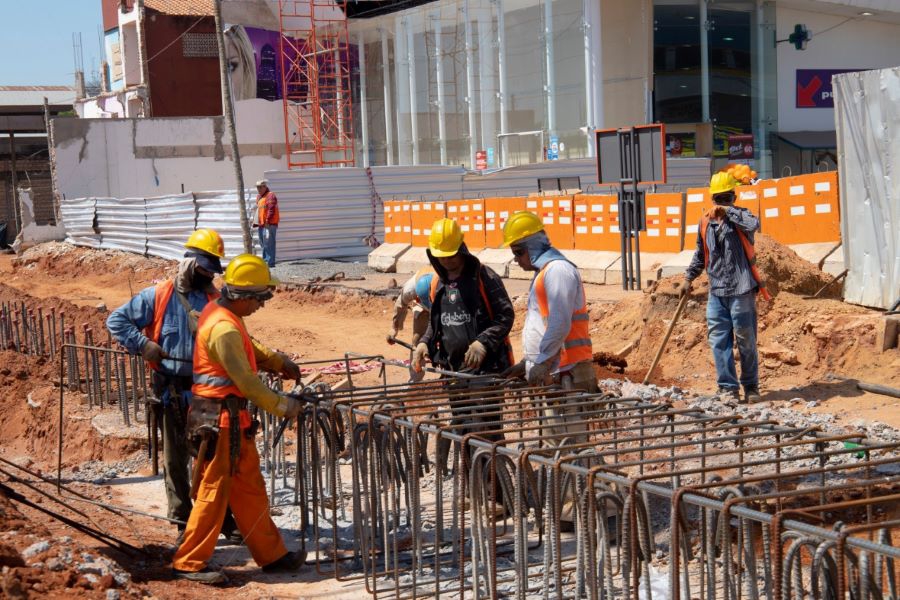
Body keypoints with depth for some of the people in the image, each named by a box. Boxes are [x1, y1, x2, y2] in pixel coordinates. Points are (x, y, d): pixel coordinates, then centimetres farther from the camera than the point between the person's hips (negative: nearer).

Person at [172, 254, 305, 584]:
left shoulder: (219, 312, 9)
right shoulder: (224, 328, -22)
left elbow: (249, 348, 24)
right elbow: (246, 381, -23)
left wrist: (279, 362, 11)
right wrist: (282, 406, -14)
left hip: (232, 418, 10)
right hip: (220, 417, -10)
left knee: (250, 488, 15)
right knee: (214, 491, -2)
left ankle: (272, 554, 23)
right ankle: (189, 563, 6)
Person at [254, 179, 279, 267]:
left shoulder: (270, 195, -9)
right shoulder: (259, 197, 21)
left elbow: (271, 209, -18)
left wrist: (267, 221, -24)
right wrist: (256, 222, 19)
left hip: (269, 224, -10)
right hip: (261, 224, 10)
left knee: (268, 244, -12)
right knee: (263, 243, 15)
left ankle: (270, 262, -13)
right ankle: (265, 260, 23)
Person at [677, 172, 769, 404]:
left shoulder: (740, 216, -2)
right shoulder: (705, 222, 11)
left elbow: (754, 224, -28)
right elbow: (700, 254, 23)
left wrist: (728, 211, -24)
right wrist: (688, 278, 21)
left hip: (741, 289, -4)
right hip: (716, 291, 4)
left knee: (746, 340, 2)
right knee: (719, 342, 1)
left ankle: (751, 387, 15)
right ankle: (729, 388, 7)